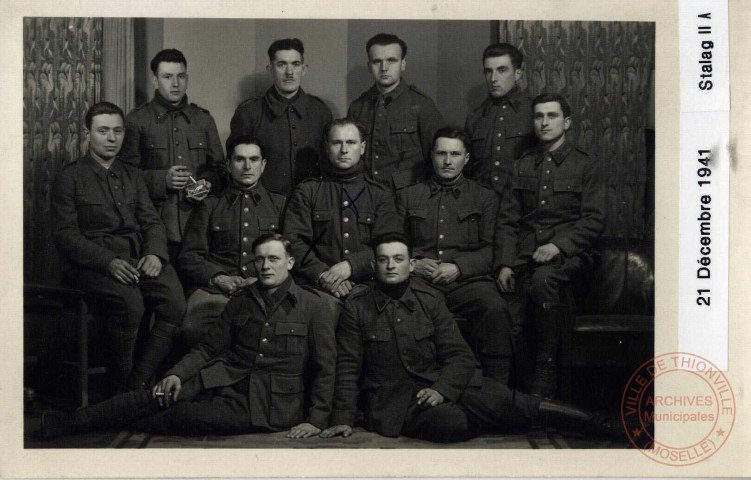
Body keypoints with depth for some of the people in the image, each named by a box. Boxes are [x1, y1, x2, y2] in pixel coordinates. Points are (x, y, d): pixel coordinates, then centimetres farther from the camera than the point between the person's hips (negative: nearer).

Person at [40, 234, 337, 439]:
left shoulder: (314, 307, -1)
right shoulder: (242, 300, 13)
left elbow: (326, 367, -3)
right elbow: (209, 347, 11)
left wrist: (316, 419, -11)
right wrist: (177, 374, -6)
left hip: (270, 402, -4)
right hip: (226, 378, 4)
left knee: (185, 415, -24)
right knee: (161, 396, -20)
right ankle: (65, 423, -20)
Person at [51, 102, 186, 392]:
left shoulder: (132, 175, 22)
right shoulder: (70, 177, 5)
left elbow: (152, 221, 16)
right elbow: (65, 235, -4)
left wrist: (155, 253, -8)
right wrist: (108, 262, -19)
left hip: (138, 258, 5)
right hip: (92, 263, -5)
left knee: (175, 300, -25)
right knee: (130, 301, -34)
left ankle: (140, 383, -17)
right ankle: (120, 388, -16)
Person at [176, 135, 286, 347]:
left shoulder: (280, 204, 22)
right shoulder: (210, 206, 22)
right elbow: (188, 257, 14)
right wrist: (219, 278, -5)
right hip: (215, 289, 1)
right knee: (192, 328, -34)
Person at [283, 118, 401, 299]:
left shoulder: (380, 194, 15)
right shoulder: (307, 191, 14)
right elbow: (294, 241, 3)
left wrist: (350, 265, -14)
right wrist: (322, 274, -13)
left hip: (367, 285, 1)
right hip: (317, 289, -1)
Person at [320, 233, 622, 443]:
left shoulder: (429, 301, 6)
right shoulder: (357, 308, 0)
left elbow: (460, 357, 2)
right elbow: (348, 368, 1)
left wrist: (441, 389, -16)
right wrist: (343, 419, -9)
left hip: (443, 385, 3)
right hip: (396, 401, -2)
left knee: (518, 405, -17)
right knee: (453, 422, -38)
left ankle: (610, 430, -16)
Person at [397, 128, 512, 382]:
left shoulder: (485, 197, 18)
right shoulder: (408, 196, 23)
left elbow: (491, 250, 7)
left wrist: (458, 267, -9)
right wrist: (413, 263, -4)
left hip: (467, 281, -1)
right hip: (420, 282, 1)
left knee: (495, 308, -34)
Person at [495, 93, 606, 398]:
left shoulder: (586, 166, 9)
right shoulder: (522, 167, 20)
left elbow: (594, 220, 0)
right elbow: (507, 220, 14)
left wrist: (558, 245, -15)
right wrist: (504, 263, -1)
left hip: (567, 255, -4)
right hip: (524, 255, 4)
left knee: (543, 279, -37)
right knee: (506, 321, -21)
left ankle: (545, 374, -29)